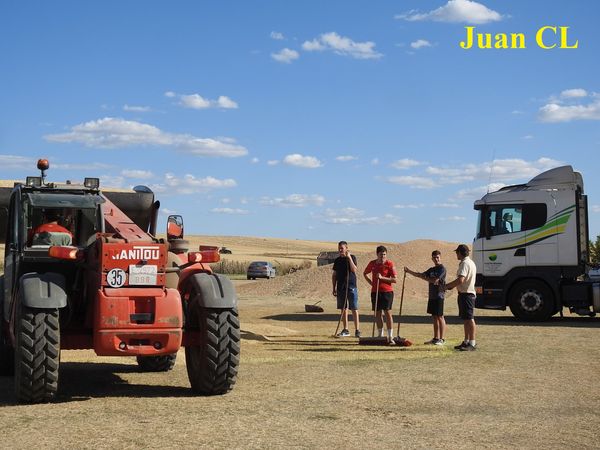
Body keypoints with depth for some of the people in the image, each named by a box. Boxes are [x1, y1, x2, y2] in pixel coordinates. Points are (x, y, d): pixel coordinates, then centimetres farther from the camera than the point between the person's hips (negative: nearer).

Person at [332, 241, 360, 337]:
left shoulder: (352, 257, -1)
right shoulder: (337, 260, 11)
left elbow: (354, 270, -17)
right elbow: (334, 275, 15)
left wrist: (349, 257, -20)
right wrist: (334, 288, 10)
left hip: (351, 287, -4)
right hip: (341, 288, 5)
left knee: (354, 309, -5)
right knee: (343, 309, 8)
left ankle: (357, 330, -4)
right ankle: (345, 330, 14)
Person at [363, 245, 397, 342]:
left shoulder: (389, 264, -6)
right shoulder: (372, 263, 6)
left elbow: (394, 280, -9)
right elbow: (364, 273, 23)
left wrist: (382, 277, -19)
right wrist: (370, 282, 7)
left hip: (387, 291, -4)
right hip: (375, 291, 4)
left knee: (387, 312, -9)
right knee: (377, 313, 7)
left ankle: (390, 336, -7)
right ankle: (380, 335, 17)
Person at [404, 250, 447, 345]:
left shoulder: (442, 268, -8)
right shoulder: (431, 269, 17)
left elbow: (435, 280, -18)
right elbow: (421, 275, 20)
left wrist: (423, 277, -9)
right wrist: (409, 271, 10)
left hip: (439, 296, -8)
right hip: (432, 296, 8)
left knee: (440, 317, -4)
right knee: (434, 317, 10)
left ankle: (441, 339, -1)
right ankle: (436, 338, 16)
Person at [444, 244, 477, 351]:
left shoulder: (465, 263, -16)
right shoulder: (470, 262, 17)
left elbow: (460, 280, -26)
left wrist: (447, 286, -15)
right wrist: (451, 286, 17)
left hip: (466, 294, -11)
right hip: (468, 293, 11)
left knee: (469, 319, -9)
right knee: (466, 319, 15)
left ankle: (472, 343, -9)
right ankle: (466, 341, 22)